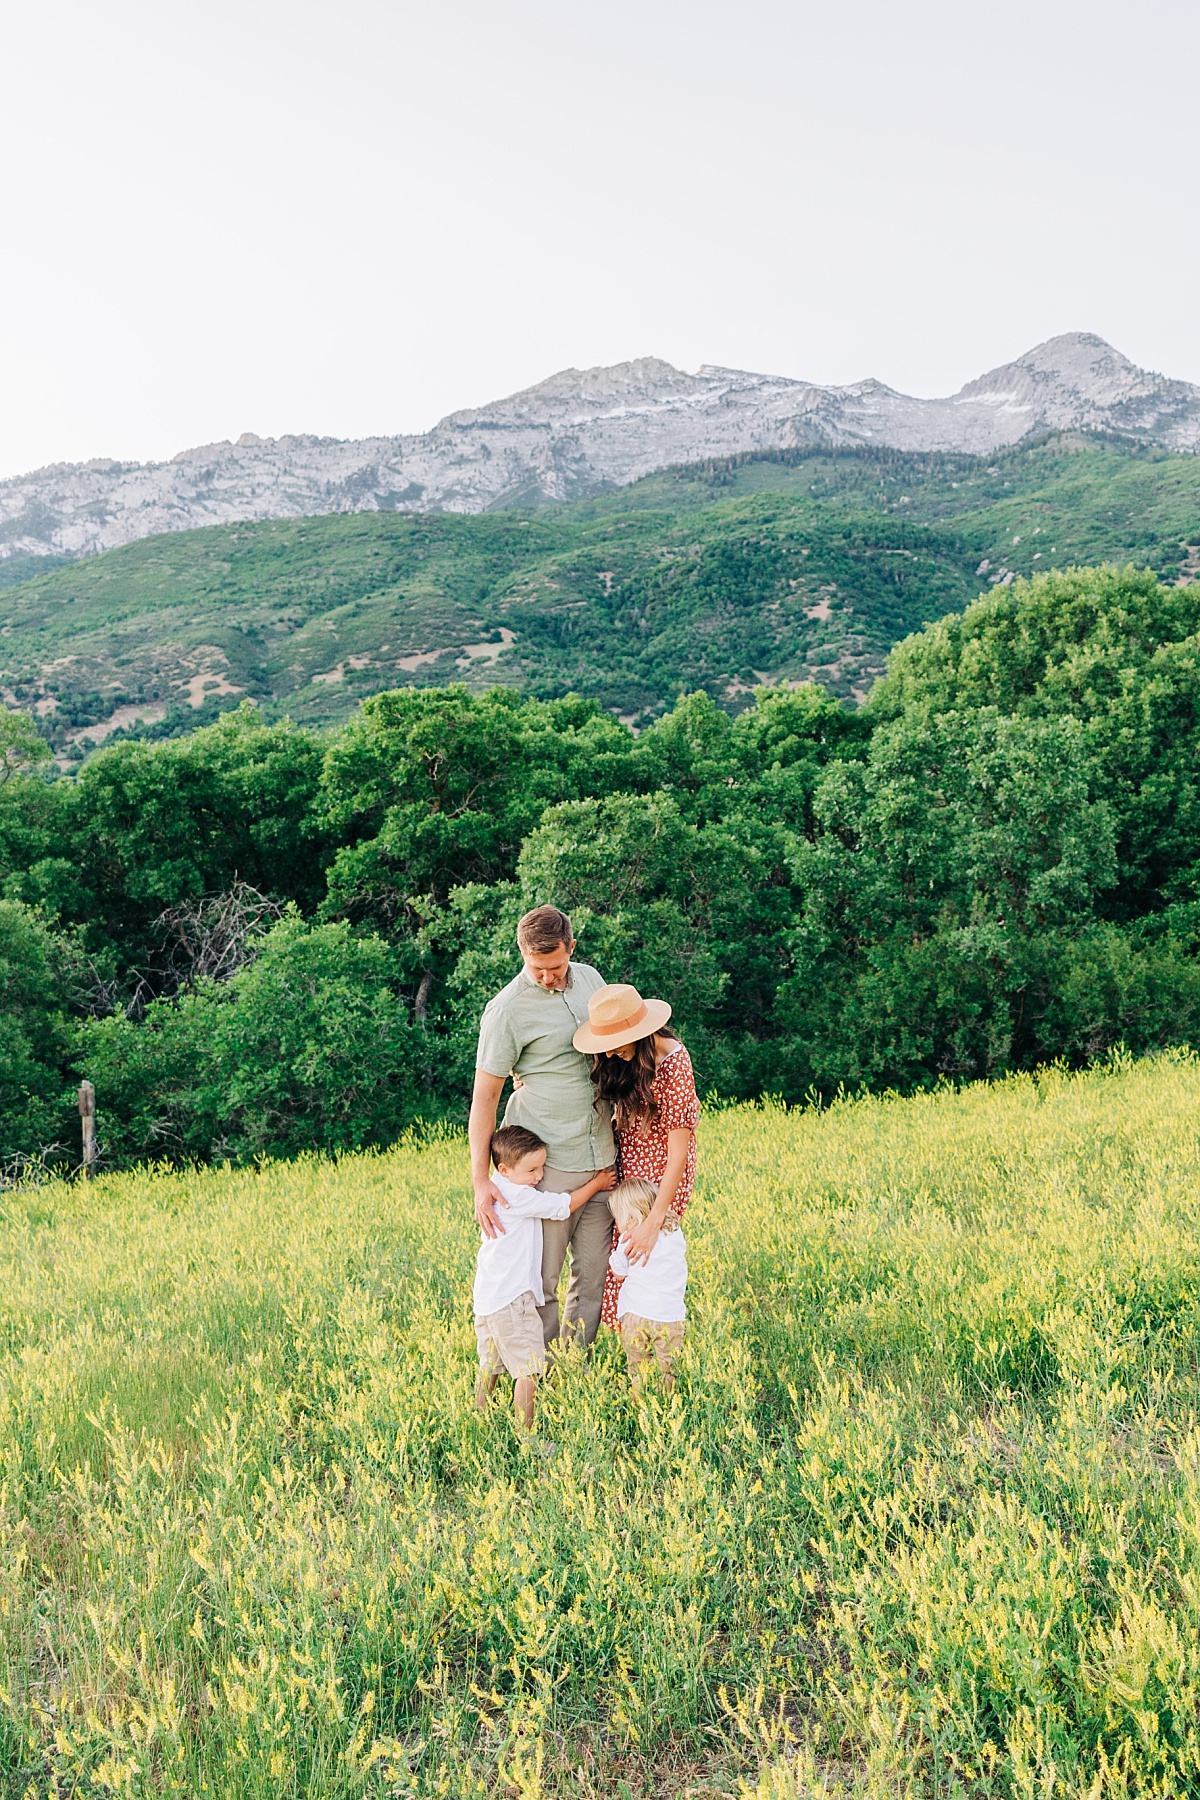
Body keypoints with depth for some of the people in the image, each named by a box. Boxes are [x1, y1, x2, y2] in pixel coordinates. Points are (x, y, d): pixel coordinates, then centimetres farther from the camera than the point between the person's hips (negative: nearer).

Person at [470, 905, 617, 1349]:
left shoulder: (590, 979, 6)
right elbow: (484, 1097, -10)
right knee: (540, 1280, 1)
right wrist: (480, 1181, -15)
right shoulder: (507, 1009, -13)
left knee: (595, 1275, 12)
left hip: (602, 1158, 6)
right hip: (546, 1162, -6)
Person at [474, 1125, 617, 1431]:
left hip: (487, 1296, 10)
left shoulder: (496, 1189, 8)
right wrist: (597, 1183, 5)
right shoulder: (520, 1196, -19)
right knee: (529, 1369, -4)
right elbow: (565, 1206, -10)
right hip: (511, 1299, -10)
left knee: (490, 1363, 20)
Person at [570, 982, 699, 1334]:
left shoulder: (673, 1064, -24)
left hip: (662, 1175, -6)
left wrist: (653, 1222, -26)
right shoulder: (624, 1058, -3)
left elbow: (679, 1153, -23)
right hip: (628, 1169, 6)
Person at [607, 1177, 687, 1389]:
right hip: (671, 1317, 2)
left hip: (635, 1316, -2)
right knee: (669, 1368, 7)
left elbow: (618, 1273, 8)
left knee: (637, 1365, 10)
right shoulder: (676, 1233, 6)